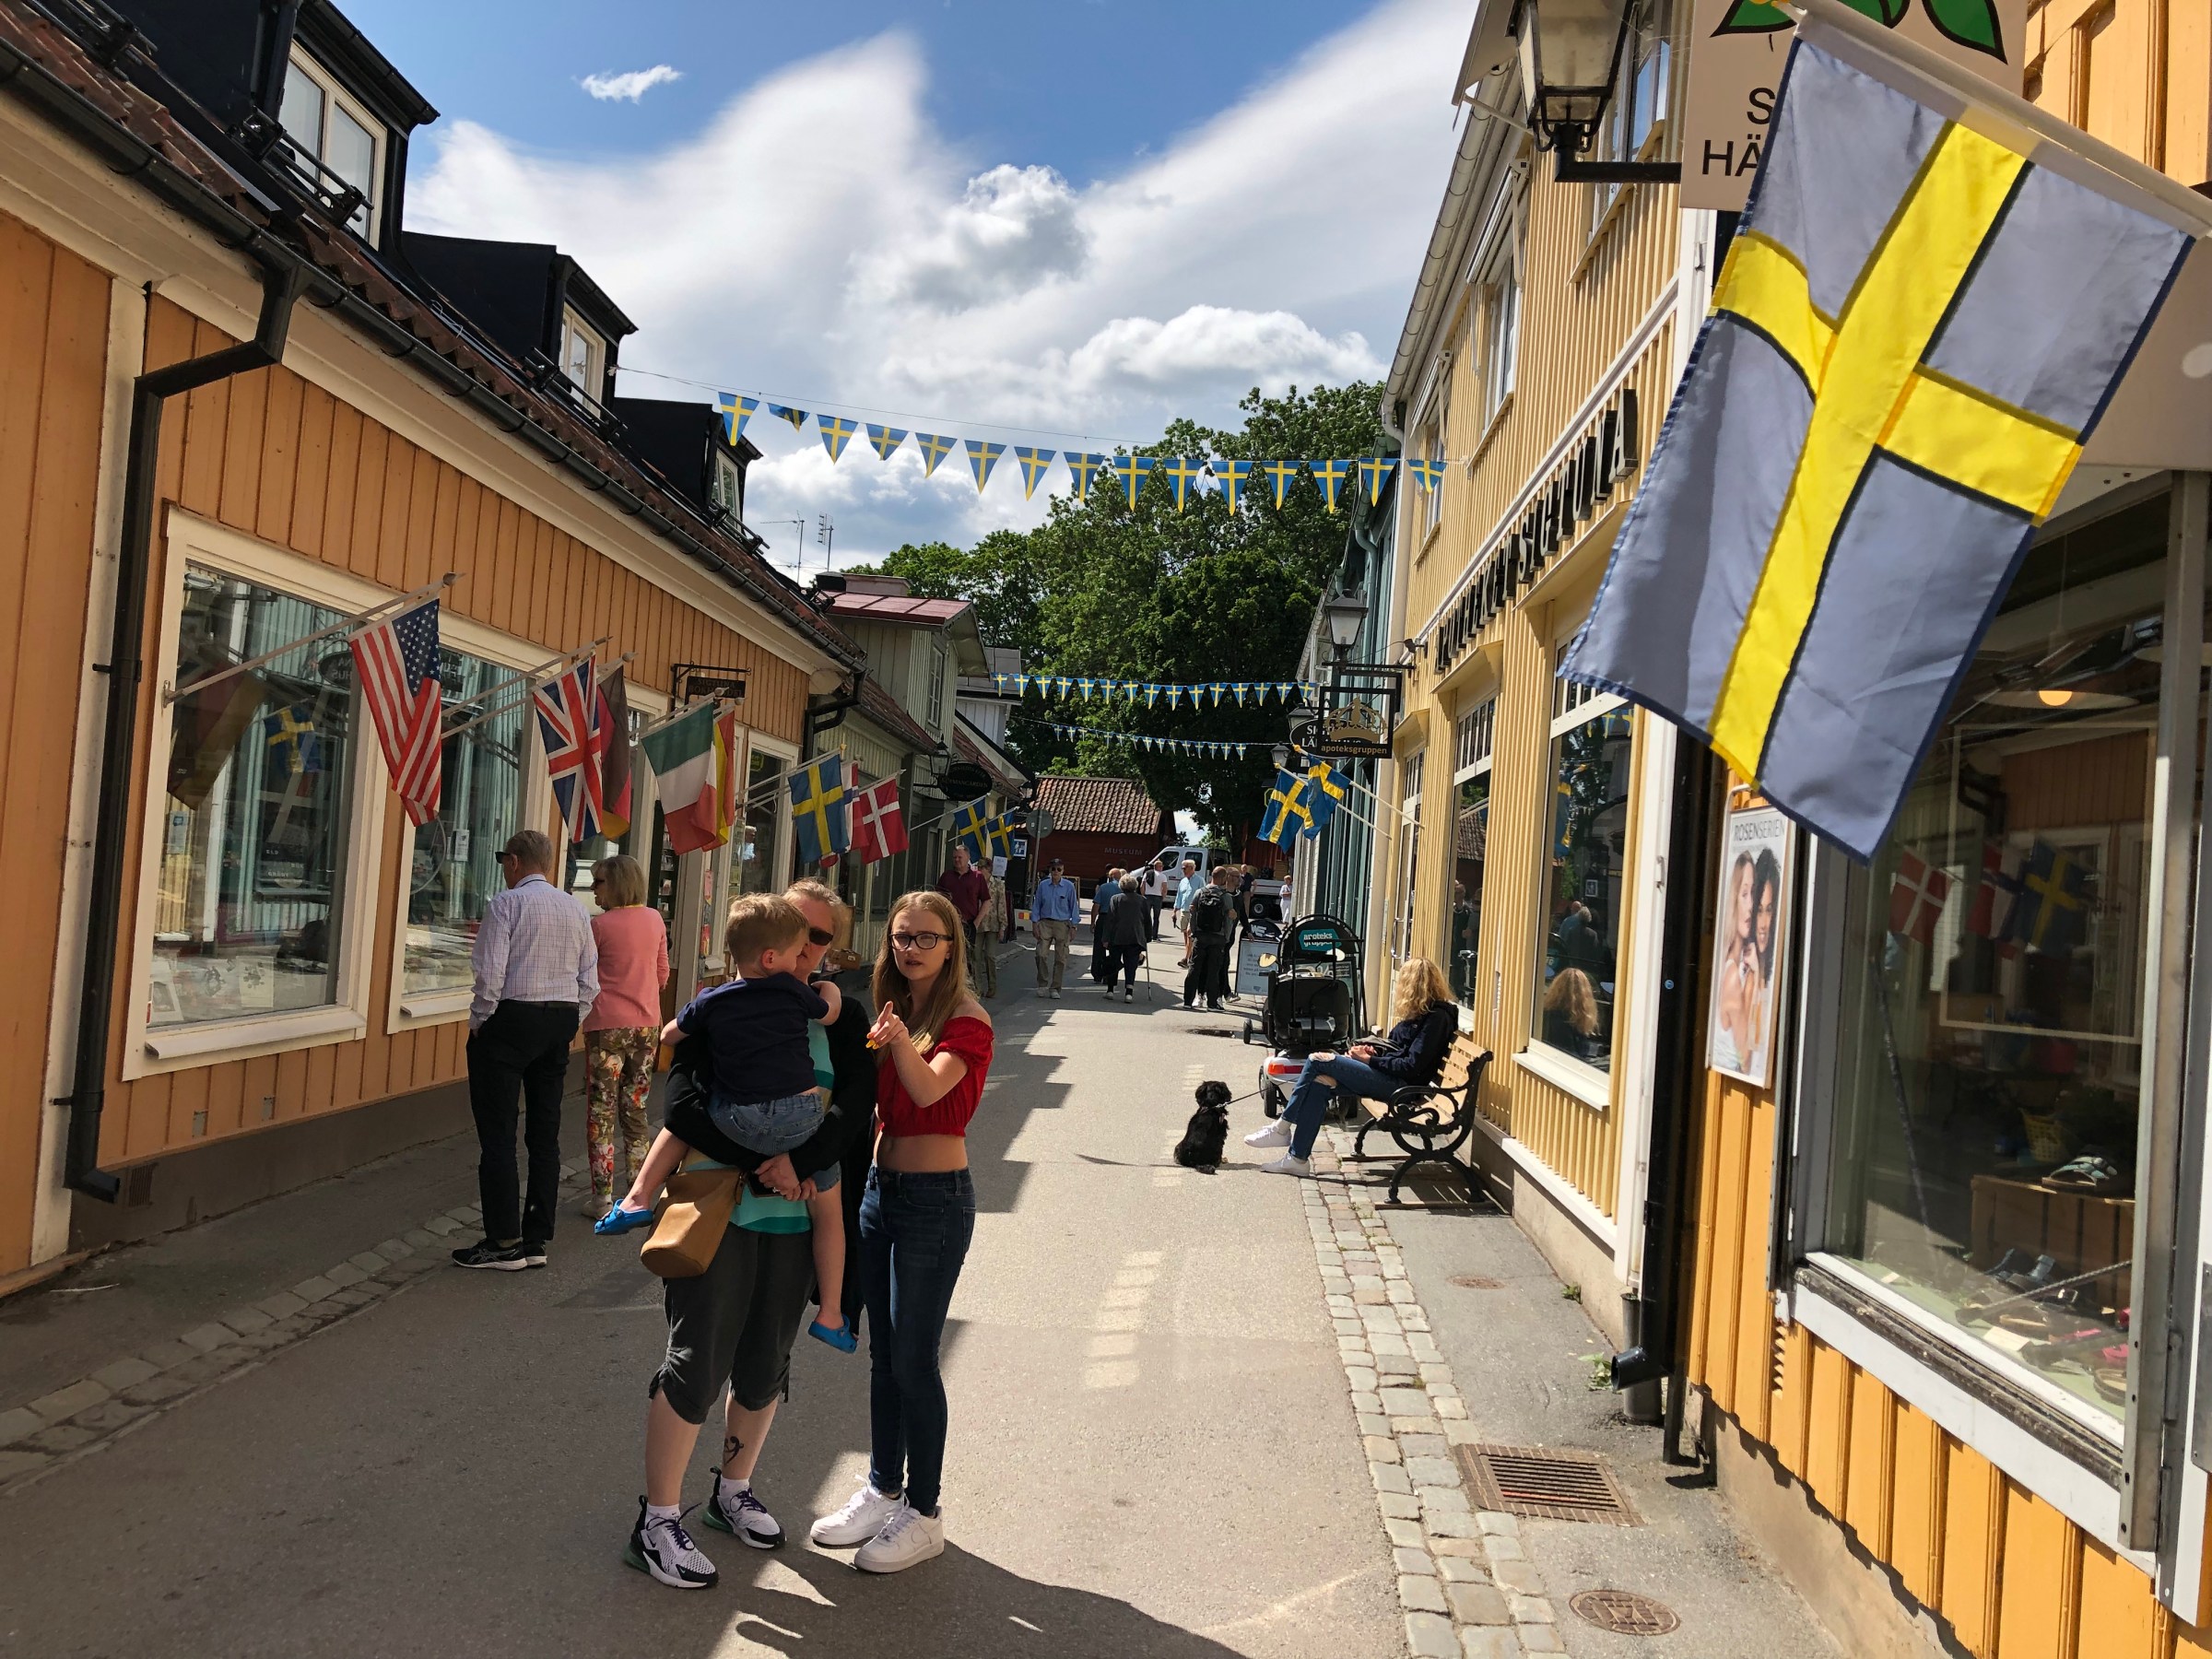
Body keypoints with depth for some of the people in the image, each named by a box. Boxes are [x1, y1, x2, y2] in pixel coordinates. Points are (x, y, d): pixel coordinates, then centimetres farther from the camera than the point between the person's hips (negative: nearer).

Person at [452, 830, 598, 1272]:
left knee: (498, 1134, -1)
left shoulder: (506, 903, -8)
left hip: (510, 1020, -6)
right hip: (560, 1023, 7)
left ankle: (504, 1243, 1)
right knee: (545, 1133, 10)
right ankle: (536, 1241, 15)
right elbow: (590, 982, 10)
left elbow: (490, 971, -16)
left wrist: (478, 1021, -3)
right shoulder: (575, 909, 11)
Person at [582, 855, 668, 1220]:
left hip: (607, 1025, -5)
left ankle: (602, 1198, 2)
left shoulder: (600, 925, -10)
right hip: (647, 1025, 5)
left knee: (601, 1111, 2)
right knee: (636, 1108, 14)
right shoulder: (655, 920, 5)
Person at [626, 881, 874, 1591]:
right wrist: (758, 1159, -22)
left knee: (766, 1363, 15)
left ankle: (733, 1491, 37)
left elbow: (854, 1107, -8)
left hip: (795, 1215, 3)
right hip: (718, 1208, -3)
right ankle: (657, 1524, 14)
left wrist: (797, 1162, -23)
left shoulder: (842, 1017, 3)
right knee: (698, 1360, -1)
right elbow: (685, 1101, -12)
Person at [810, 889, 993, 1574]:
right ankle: (882, 1490, 30)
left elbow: (930, 1087, -28)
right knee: (882, 1354, 16)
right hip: (880, 1185, 7)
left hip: (936, 1197, -7)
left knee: (913, 1360, -1)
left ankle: (924, 1513, 13)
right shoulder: (890, 1010, 10)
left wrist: (899, 1039, -45)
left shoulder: (966, 1020, -11)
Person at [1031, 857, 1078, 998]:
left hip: (1062, 924, 0)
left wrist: (1073, 927, 2)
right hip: (1045, 923, 1)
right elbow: (1037, 905, 10)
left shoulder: (1069, 886, 1)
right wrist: (1035, 923, 3)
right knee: (1041, 954, -11)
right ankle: (1042, 984, 4)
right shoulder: (1043, 885, 4)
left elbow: (1074, 906, 5)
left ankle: (1055, 988, 10)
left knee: (1061, 958, 0)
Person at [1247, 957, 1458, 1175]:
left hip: (1401, 1084, -9)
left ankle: (1282, 1128, -3)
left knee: (1317, 1060, -13)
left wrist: (1369, 1060, -12)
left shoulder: (1437, 1016, -13)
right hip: (1388, 1077, 9)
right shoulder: (1421, 1011, 17)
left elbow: (1412, 1066, -18)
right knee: (1319, 1084, -10)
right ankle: (1298, 1158, -9)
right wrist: (1373, 1048, 5)